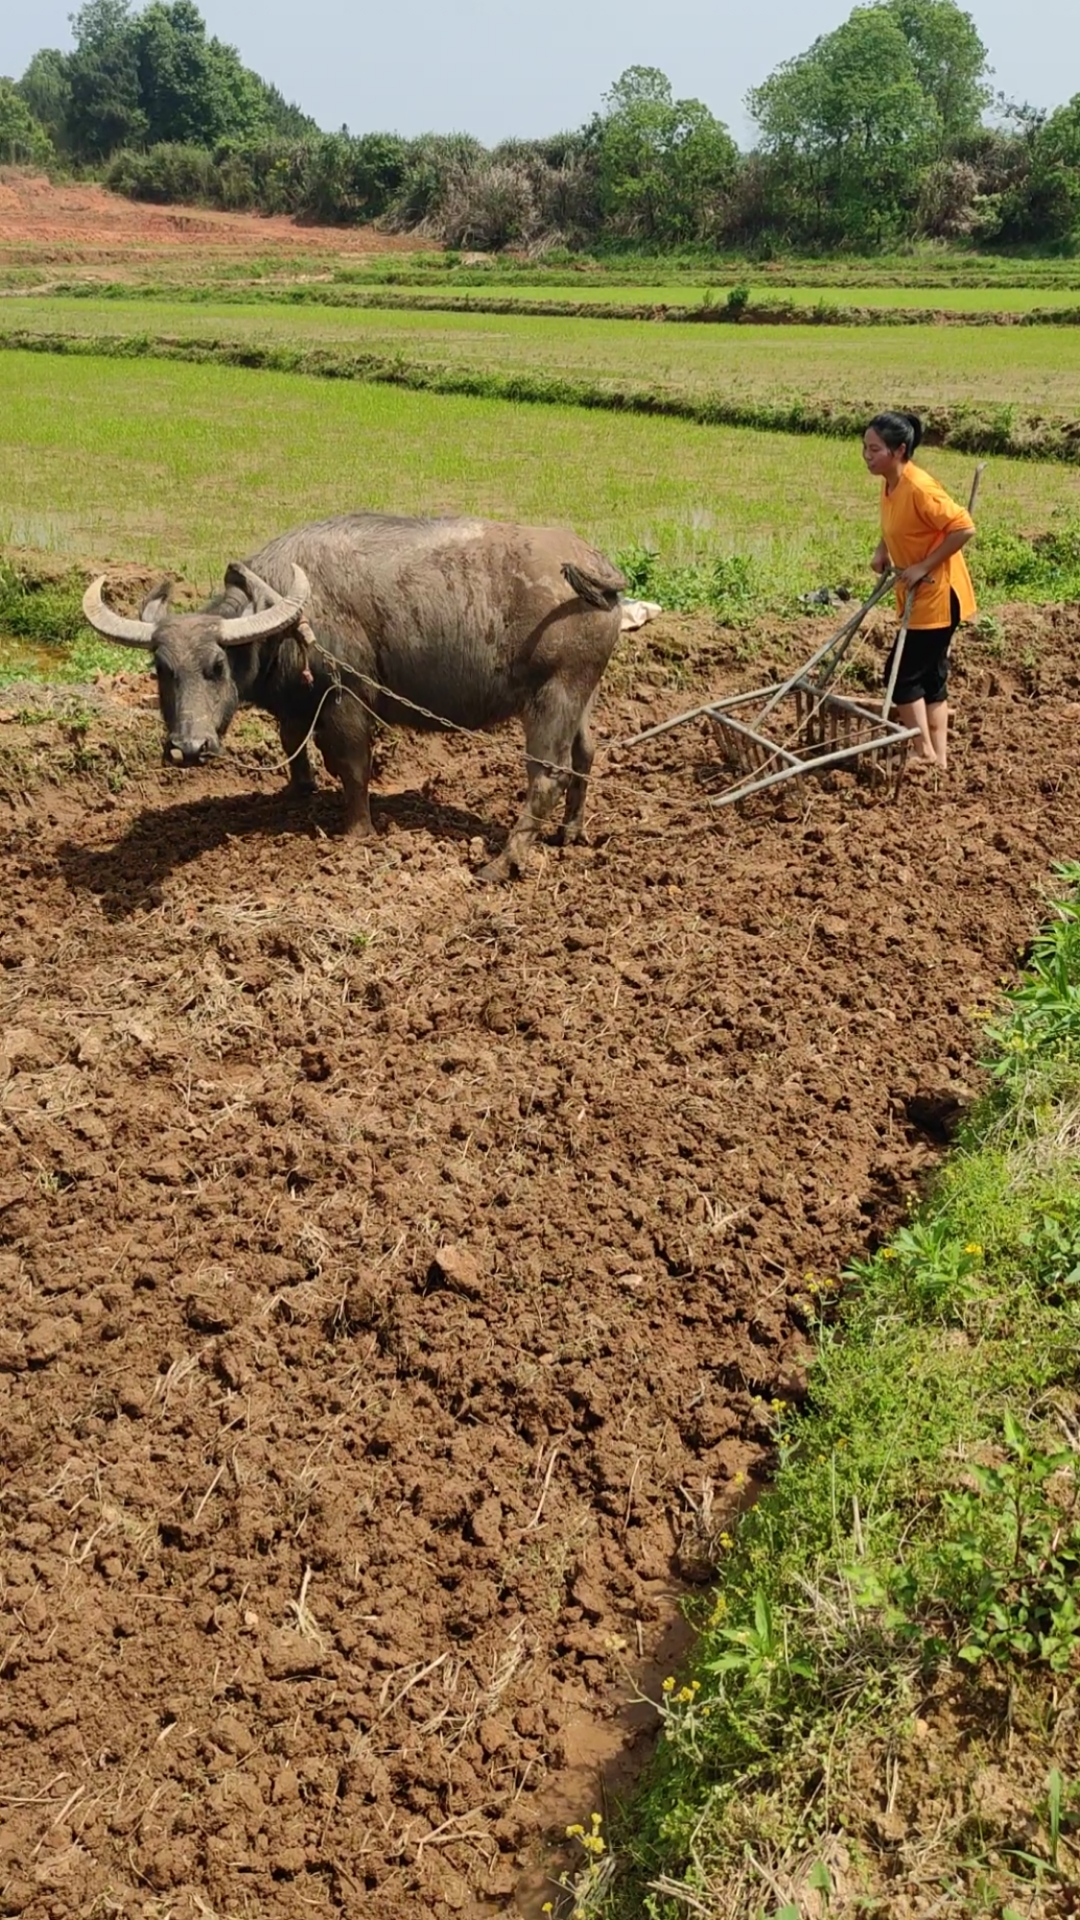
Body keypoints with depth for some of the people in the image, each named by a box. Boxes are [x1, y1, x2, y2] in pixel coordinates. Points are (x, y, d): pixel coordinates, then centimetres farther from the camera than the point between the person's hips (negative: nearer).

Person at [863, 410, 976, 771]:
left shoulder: (919, 488, -24)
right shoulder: (889, 484, 4)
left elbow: (964, 527, -26)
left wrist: (924, 566, -23)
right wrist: (882, 551, 5)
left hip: (938, 595, -10)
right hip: (918, 595, 10)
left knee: (903, 672, -5)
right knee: (930, 674, 14)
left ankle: (925, 754, 6)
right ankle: (938, 756, 21)